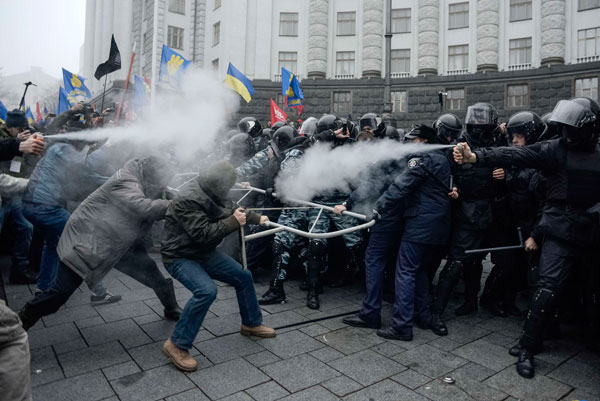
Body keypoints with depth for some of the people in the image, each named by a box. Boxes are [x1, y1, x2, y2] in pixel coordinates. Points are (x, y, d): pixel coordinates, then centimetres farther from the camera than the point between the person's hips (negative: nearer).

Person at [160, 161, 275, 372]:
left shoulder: (213, 194, -2)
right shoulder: (188, 200, -29)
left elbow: (232, 209, 17)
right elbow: (203, 234, -32)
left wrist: (257, 218, 18)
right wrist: (233, 222, -26)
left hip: (203, 252, 9)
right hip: (179, 257, -9)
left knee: (243, 276, 8)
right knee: (206, 290, -31)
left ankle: (251, 324, 28)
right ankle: (177, 345, -13)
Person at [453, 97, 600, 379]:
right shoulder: (554, 148, -6)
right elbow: (515, 156, -22)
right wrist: (476, 157, -37)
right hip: (561, 233, -4)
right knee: (548, 288, -12)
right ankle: (527, 349, -1)